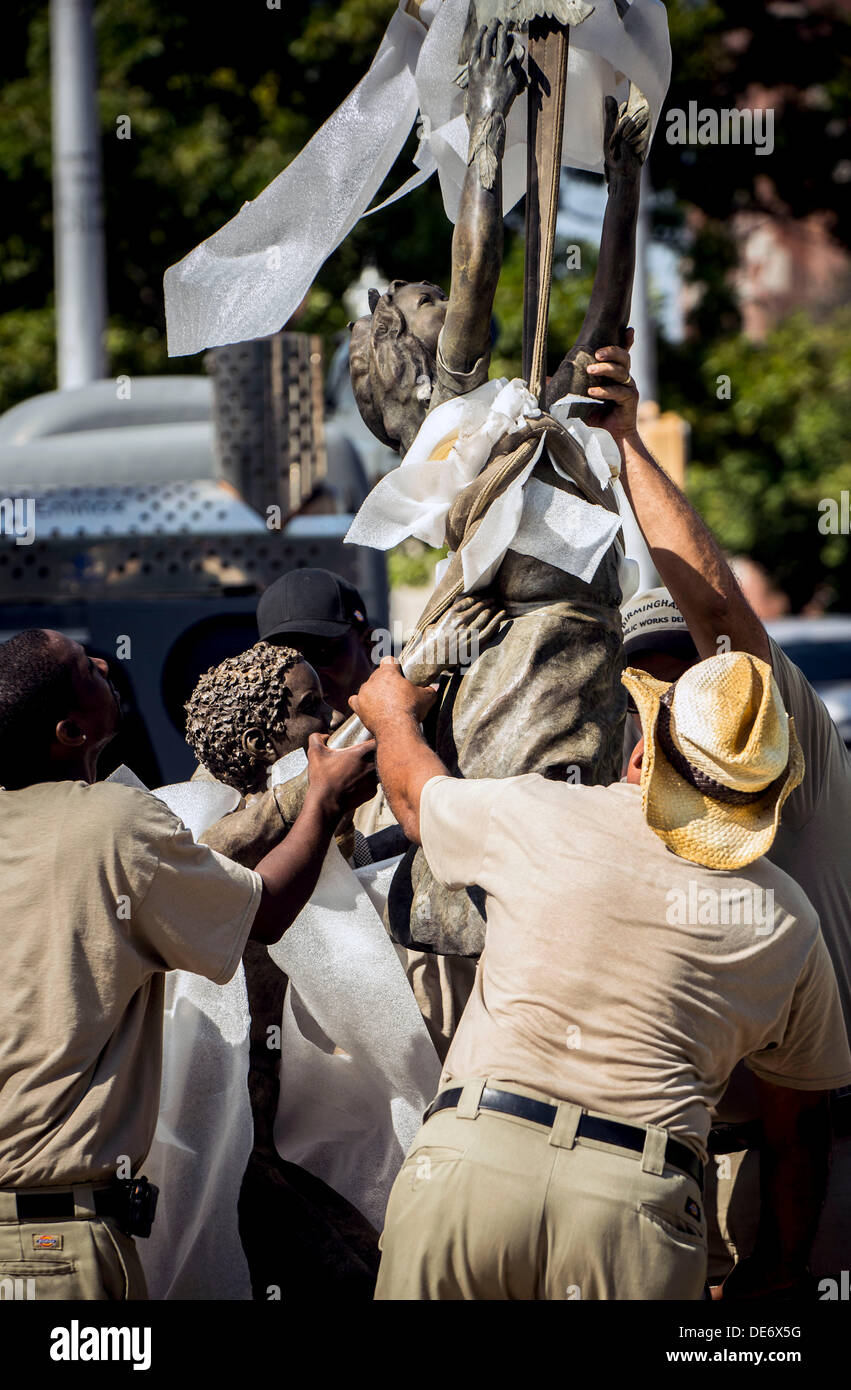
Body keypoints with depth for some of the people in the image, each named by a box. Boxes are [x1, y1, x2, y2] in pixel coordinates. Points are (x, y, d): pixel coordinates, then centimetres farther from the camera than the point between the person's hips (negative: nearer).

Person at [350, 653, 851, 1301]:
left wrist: (393, 713, 53)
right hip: (639, 1204, 1)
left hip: (471, 1160, 0)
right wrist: (776, 1272, 32)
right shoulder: (789, 920, 11)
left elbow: (412, 789, 31)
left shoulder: (538, 815, 7)